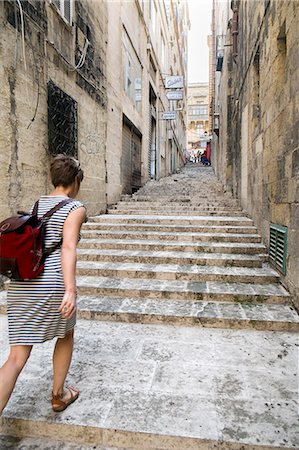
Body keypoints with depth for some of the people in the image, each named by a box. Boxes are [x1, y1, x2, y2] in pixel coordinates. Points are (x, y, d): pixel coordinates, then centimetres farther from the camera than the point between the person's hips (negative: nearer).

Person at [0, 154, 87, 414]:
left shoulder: (36, 204, 15)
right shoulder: (76, 208, -6)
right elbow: (68, 247, -21)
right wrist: (71, 289, -28)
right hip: (52, 283, -5)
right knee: (66, 335, 24)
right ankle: (59, 395, 39)